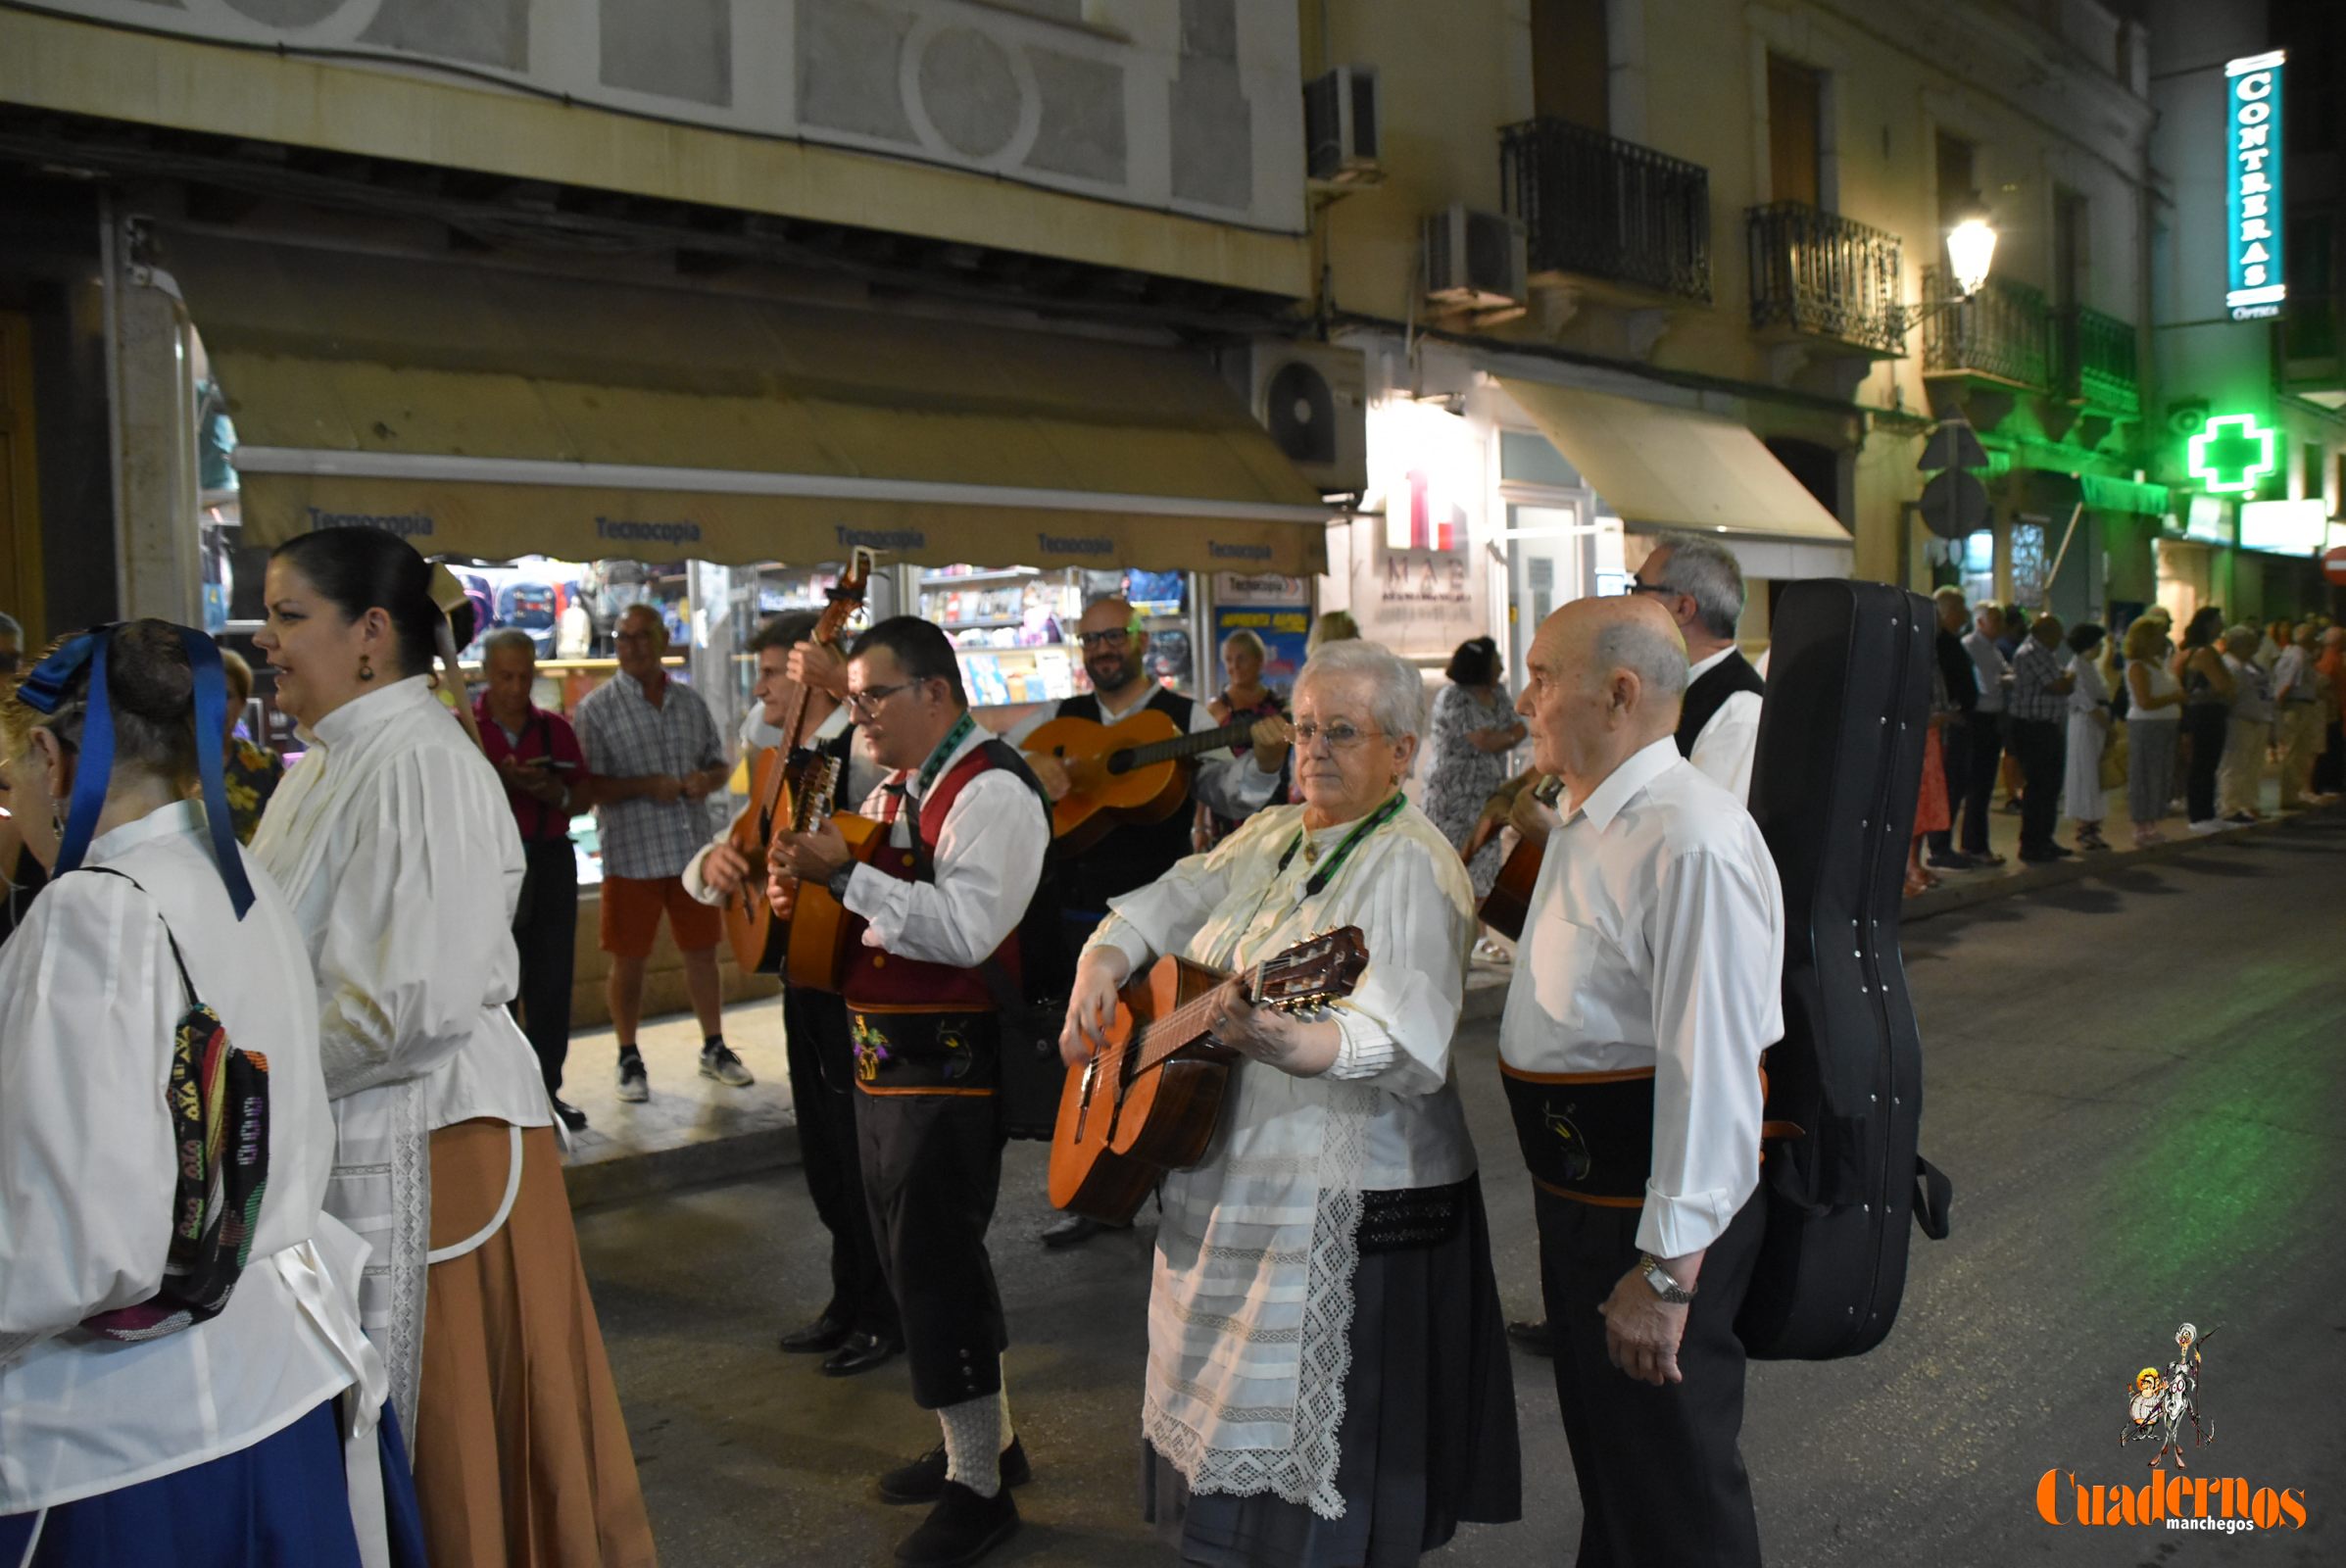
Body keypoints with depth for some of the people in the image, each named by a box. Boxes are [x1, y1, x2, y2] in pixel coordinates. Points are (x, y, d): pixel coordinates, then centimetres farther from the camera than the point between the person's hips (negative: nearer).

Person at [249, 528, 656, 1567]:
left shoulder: (421, 767, -17)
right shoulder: (326, 764, 12)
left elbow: (419, 1004, -24)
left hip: (423, 1141, -9)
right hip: (344, 1133, 9)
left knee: (434, 1423, 5)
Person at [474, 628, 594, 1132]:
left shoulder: (555, 728, 12)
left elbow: (584, 794, 11)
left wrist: (553, 791, -9)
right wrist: (498, 780, -20)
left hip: (551, 860, 3)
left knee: (553, 979, 4)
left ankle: (547, 1088, 14)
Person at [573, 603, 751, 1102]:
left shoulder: (690, 701, 9)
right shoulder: (597, 707, -3)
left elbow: (720, 764, 16)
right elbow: (588, 786, -9)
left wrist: (707, 779, -7)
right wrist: (645, 786, -21)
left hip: (693, 849, 4)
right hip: (631, 855, -3)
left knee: (702, 951, 12)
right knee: (629, 961, 5)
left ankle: (714, 1048, 26)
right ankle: (629, 1060, 19)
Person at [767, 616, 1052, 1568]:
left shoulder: (990, 792, -15)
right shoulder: (896, 789, 15)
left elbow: (965, 928, -27)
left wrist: (847, 875, -26)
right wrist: (807, 890, 4)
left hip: (949, 1063, -10)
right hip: (884, 1057, 10)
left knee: (932, 1263, -4)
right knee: (923, 1254, 18)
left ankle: (977, 1487, 11)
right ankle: (988, 1438, 35)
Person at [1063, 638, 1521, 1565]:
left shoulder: (1411, 866, -16)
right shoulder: (1270, 836, 11)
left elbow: (1403, 1045, -28)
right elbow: (1165, 904, 15)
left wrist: (1289, 1044, -46)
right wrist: (1097, 973, -6)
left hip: (1346, 1210, -8)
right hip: (1232, 1179, 8)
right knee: (1222, 1421, 20)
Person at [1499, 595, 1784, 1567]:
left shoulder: (1690, 841, -26)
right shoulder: (1587, 820, 8)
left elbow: (1711, 1067, -30)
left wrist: (1666, 1271, -28)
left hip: (1648, 1213, -10)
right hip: (1580, 1193, 10)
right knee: (1602, 1452, 27)